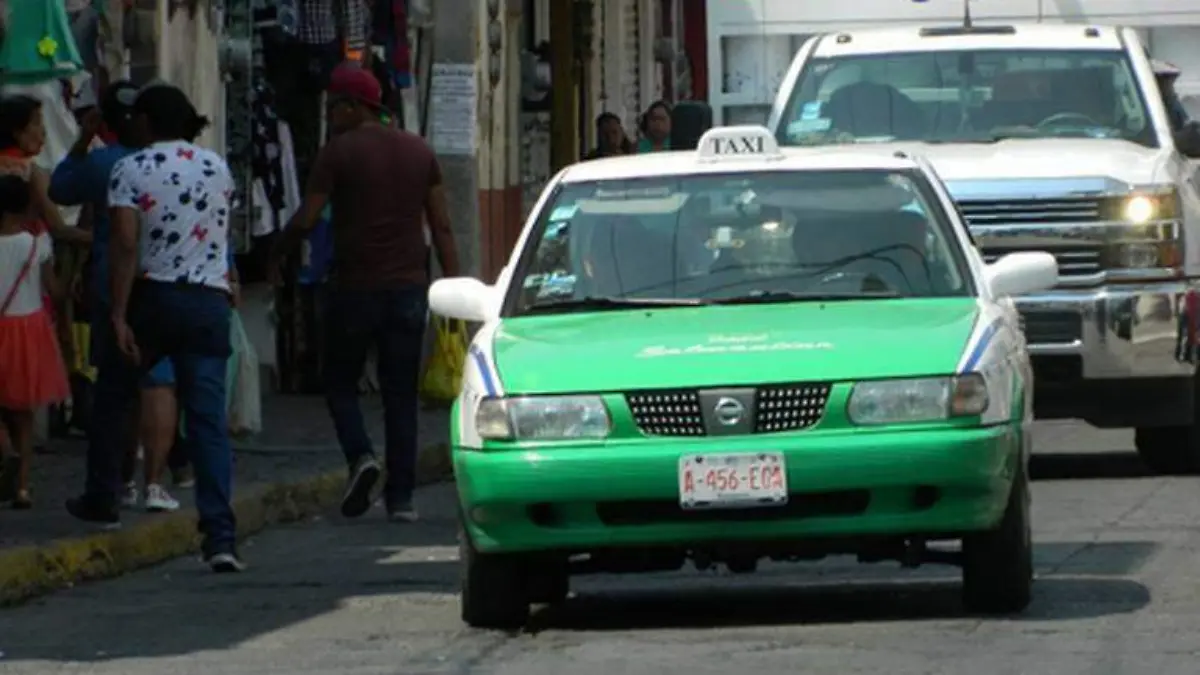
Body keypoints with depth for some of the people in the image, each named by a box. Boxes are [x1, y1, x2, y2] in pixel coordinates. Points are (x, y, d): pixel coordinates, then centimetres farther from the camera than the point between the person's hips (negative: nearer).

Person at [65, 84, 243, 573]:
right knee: (209, 418, -3)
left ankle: (102, 499, 32)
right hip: (210, 300, 3)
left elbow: (125, 245, -15)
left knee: (111, 398, 20)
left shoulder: (132, 170, -6)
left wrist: (119, 314, -17)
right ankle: (221, 537, -14)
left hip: (153, 295, -3)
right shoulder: (217, 168, 9)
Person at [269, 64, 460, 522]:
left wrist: (276, 257, 7)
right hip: (408, 287, 4)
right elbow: (441, 226, 8)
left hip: (355, 288, -4)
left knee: (341, 382, 12)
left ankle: (360, 455, -13)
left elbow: (306, 219, -9)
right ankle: (402, 496, 3)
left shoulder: (339, 152, -6)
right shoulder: (418, 151, 10)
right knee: (401, 394, 7)